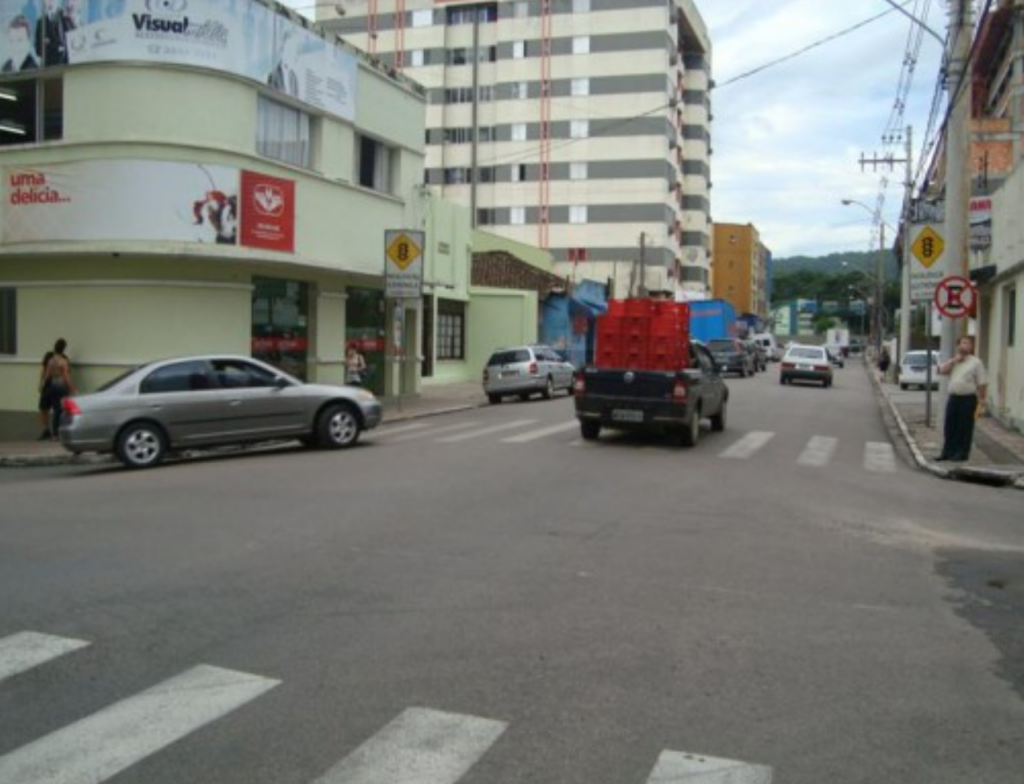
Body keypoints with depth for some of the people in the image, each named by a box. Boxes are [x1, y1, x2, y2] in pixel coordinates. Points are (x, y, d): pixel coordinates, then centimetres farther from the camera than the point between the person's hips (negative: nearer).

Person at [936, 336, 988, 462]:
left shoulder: (975, 362, -3)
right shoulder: (953, 361, 14)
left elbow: (982, 384, -6)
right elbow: (942, 371, 0)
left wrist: (981, 402, -12)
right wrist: (954, 360, -6)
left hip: (968, 398, -5)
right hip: (953, 398, 5)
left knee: (964, 428, 0)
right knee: (950, 427, 8)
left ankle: (962, 453, 7)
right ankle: (947, 452, 16)